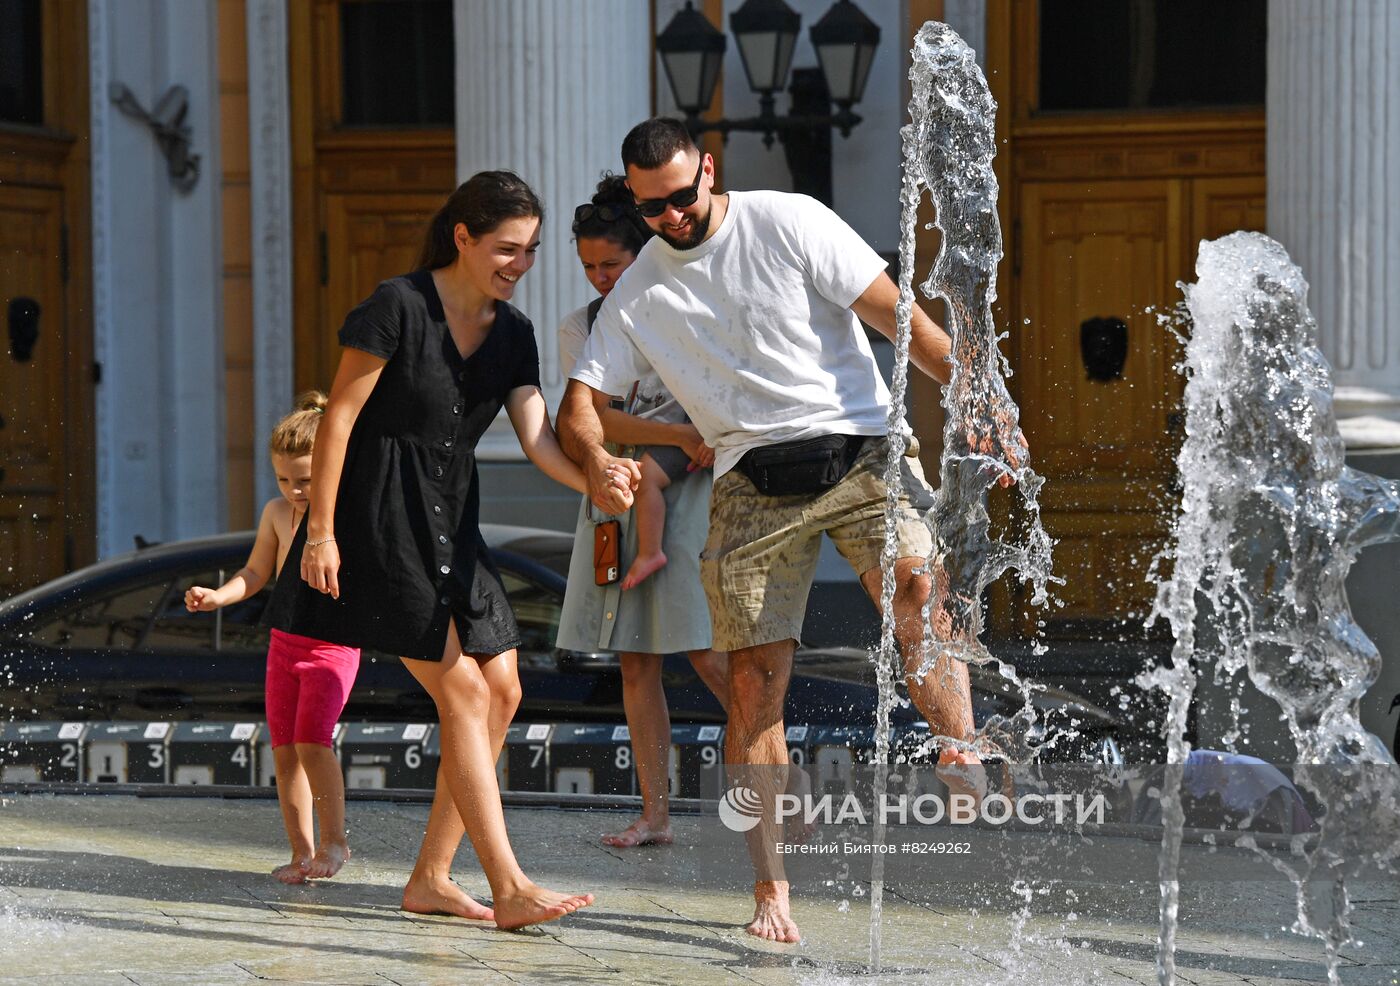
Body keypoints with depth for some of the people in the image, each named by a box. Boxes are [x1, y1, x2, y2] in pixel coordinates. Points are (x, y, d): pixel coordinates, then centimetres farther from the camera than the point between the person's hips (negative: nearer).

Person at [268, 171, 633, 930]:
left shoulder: (512, 333, 6)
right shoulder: (397, 306, -14)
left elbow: (537, 437, -3)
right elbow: (339, 415, -13)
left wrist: (595, 484, -23)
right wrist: (319, 531, -15)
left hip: (448, 523, 8)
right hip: (379, 519, -8)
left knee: (502, 691, 3)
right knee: (461, 690, -13)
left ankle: (430, 878, 11)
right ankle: (509, 889, -13)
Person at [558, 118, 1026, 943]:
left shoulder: (789, 223, 0)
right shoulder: (638, 295, 11)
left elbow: (898, 315, -3)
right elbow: (581, 402, 11)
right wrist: (595, 458, -14)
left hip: (858, 445, -2)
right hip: (754, 479, 2)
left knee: (917, 584, -31)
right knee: (755, 681, -4)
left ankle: (965, 760, -29)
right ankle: (771, 888, 2)